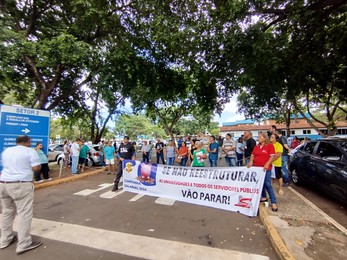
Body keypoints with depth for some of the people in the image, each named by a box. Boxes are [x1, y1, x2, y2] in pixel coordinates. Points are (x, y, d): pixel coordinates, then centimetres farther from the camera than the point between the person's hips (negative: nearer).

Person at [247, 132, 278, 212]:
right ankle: (264, 197, 30)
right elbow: (252, 155, 15)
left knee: (268, 185, -7)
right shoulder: (256, 146, 14)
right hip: (256, 167, 6)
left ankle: (274, 202, 1)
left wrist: (267, 164, -21)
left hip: (265, 168, -6)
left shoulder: (270, 145, -2)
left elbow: (272, 156, -9)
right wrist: (251, 161, -4)